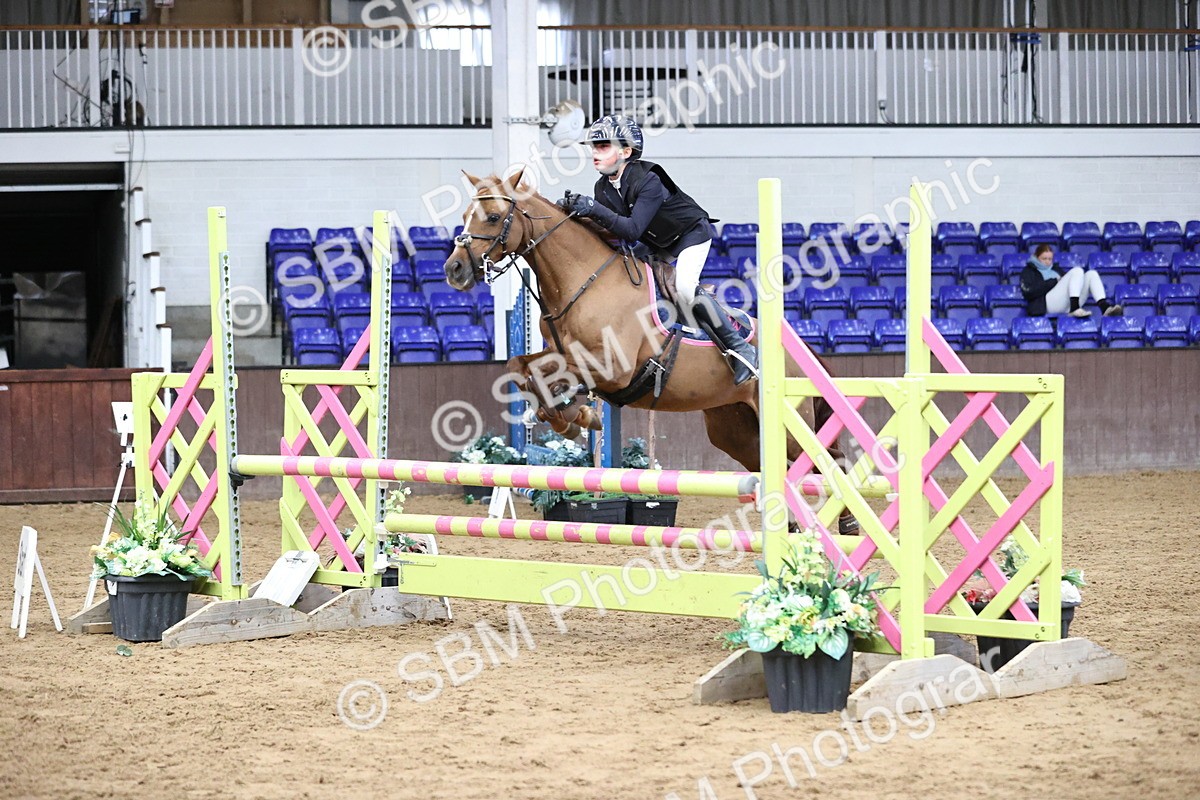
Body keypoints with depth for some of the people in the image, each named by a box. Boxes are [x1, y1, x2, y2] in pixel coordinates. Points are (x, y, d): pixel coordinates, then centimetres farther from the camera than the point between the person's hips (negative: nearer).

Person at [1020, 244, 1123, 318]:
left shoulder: (1055, 269, 36)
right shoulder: (1028, 271, 17)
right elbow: (1028, 292, -3)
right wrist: (1054, 281, -4)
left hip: (1067, 305, 6)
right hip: (1048, 303, -6)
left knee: (1091, 274, -8)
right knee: (1077, 270, -19)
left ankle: (1105, 308, -33)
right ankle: (1075, 309, -43)